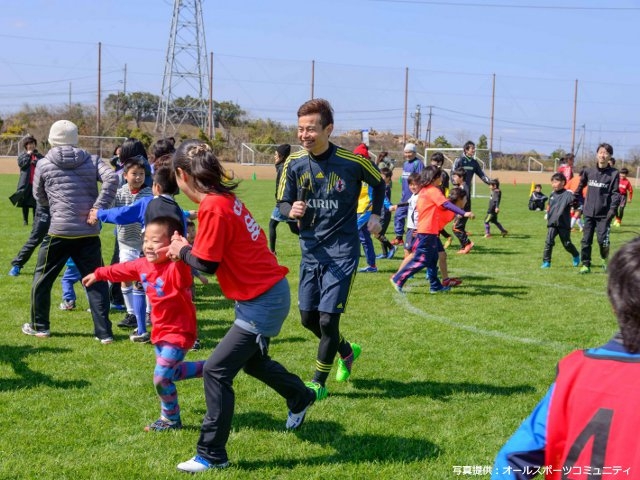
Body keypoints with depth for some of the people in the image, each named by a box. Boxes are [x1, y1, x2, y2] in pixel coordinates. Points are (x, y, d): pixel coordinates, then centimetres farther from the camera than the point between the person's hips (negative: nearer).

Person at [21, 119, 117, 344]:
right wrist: (98, 208, -11)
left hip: (59, 231, -1)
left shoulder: (43, 164, 5)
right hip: (89, 233, 1)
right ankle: (104, 332, 3)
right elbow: (111, 178, -11)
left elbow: (39, 197, 14)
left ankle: (39, 326, 26)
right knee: (96, 282, 8)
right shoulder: (92, 161, 6)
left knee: (42, 278, 17)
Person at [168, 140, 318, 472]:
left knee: (216, 371, -7)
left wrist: (182, 251, -2)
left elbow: (206, 264, -19)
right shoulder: (225, 198, 5)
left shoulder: (213, 207, -23)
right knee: (251, 359, 30)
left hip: (262, 301, -10)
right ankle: (300, 398, 54)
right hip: (267, 293, 10)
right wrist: (187, 248, 3)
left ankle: (212, 456, 1)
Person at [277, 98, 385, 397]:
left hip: (342, 251, -4)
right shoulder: (294, 164, -5)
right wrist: (292, 211, -20)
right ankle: (347, 351, 39)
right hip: (310, 250, 4)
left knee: (327, 319, -8)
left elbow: (379, 183, 8)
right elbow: (283, 203, 2)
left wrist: (375, 215, -1)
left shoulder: (352, 162, -12)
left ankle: (318, 383, 11)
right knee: (308, 318, 10)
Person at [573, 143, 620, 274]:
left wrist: (613, 209, -15)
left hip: (604, 214, -3)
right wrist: (575, 200, 18)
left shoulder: (614, 174, -3)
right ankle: (586, 265, 11)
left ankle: (605, 261, 20)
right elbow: (580, 186, 20)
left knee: (603, 240, -5)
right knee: (586, 240, 3)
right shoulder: (588, 171, 6)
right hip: (588, 213, 3)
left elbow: (615, 193, -5)